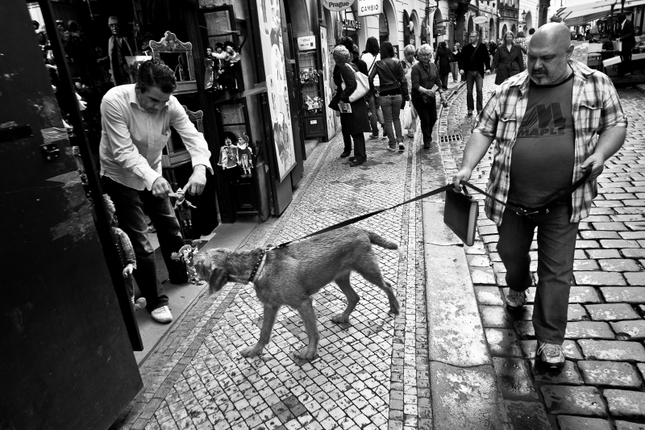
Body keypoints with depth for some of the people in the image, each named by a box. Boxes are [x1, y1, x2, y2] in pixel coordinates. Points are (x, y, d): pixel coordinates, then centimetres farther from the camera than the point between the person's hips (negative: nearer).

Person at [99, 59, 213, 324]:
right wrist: (151, 178, -47)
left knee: (170, 227, 16)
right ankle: (155, 301, 10)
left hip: (154, 175, 5)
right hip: (120, 178, -4)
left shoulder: (170, 104, -16)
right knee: (139, 243, -5)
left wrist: (199, 167, -43)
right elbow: (123, 151, -31)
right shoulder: (114, 101, -28)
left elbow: (192, 136, -23)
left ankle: (180, 275, 40)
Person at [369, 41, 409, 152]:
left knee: (388, 121, 10)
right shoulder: (397, 62, -2)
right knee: (396, 118, 19)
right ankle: (400, 140, 6)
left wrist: (372, 89, 5)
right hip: (397, 94, 2)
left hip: (384, 96, -2)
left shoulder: (378, 64, -5)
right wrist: (406, 95, 5)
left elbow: (370, 78, -12)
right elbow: (403, 80, -2)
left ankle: (392, 144, 14)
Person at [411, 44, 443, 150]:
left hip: (431, 97, 5)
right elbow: (415, 85, -22)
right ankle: (427, 141, 15)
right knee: (425, 119, -3)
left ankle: (428, 135, 39)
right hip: (419, 97, -5)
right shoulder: (416, 68, -14)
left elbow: (437, 81, 4)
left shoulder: (433, 66, 4)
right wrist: (426, 91, -36)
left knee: (433, 118, 12)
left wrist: (433, 90, -15)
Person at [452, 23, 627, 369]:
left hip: (563, 201, -1)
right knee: (511, 252, 19)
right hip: (512, 197, 2)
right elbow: (484, 131, 1)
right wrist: (467, 167, -15)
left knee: (557, 271, 4)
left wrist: (599, 154, -12)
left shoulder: (596, 84, 0)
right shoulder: (510, 90, -1)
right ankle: (517, 288, 53)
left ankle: (550, 340, 20)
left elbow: (616, 124, 8)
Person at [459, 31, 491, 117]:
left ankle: (479, 109, 4)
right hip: (469, 72, 1)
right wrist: (461, 68, -14)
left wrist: (487, 68, -8)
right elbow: (462, 59, 0)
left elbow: (486, 58, 3)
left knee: (479, 90, -3)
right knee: (469, 91, 5)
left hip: (479, 72, -1)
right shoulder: (466, 48, 4)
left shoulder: (482, 47, 2)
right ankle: (470, 109, 13)